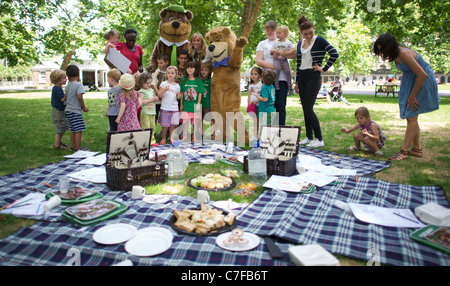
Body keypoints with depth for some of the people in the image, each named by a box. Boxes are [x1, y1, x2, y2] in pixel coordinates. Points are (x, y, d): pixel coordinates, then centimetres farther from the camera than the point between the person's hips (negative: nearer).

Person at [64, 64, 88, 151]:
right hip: (75, 110, -8)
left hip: (68, 110, 8)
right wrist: (84, 107, -10)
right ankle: (78, 148, -8)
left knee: (72, 130, 15)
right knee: (79, 129, -7)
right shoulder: (79, 85, -10)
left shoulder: (67, 86, 12)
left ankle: (73, 146, 24)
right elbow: (79, 97, -19)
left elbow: (65, 97, 17)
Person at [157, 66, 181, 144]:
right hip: (165, 108, -3)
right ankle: (163, 138, 15)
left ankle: (171, 138, 19)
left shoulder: (177, 85, 9)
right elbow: (159, 95, -4)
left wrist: (178, 95, -6)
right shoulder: (163, 84, 0)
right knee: (165, 125, 0)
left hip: (174, 108, 3)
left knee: (173, 124, 4)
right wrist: (164, 90, -19)